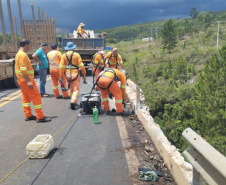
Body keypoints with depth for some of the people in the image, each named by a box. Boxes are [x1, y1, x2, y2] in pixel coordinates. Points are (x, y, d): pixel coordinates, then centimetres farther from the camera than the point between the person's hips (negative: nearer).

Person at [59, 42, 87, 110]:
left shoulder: (64, 55, 3)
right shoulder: (77, 55, -5)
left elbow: (62, 67, 1)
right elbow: (81, 65, -7)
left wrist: (61, 76, 5)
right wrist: (84, 74, -1)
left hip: (68, 74, 3)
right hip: (75, 74, -3)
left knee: (71, 89, 18)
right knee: (76, 89, 0)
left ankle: (74, 102, 26)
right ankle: (73, 101, -20)